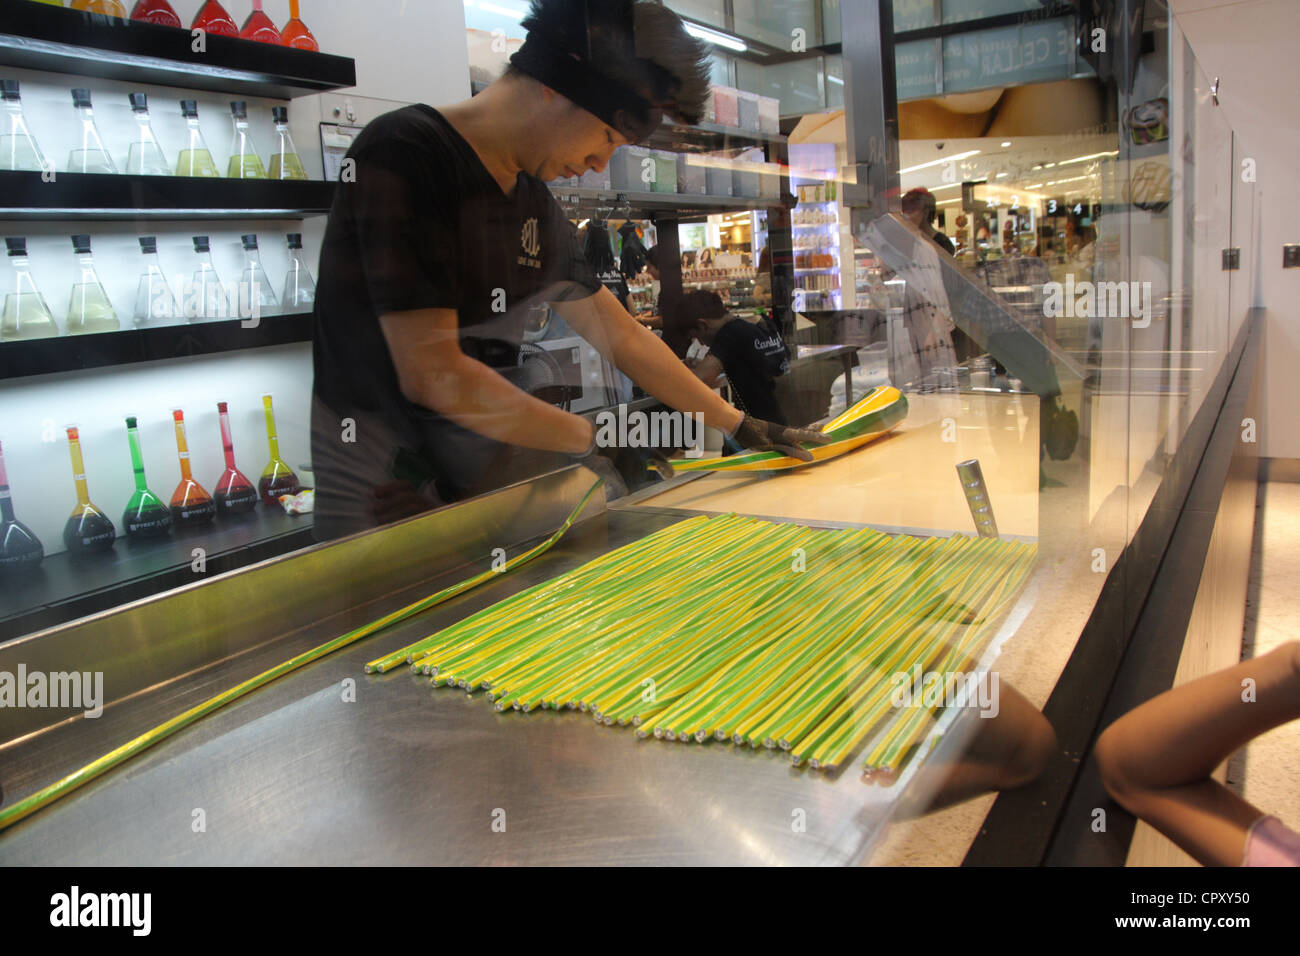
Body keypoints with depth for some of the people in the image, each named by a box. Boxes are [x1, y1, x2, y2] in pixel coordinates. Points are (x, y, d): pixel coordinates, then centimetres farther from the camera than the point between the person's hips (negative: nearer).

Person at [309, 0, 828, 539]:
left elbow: (625, 339, 18)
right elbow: (432, 375, -21)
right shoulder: (403, 154, -15)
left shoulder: (537, 207, 11)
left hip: (484, 486, 8)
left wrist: (741, 427, 19)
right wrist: (589, 437, -10)